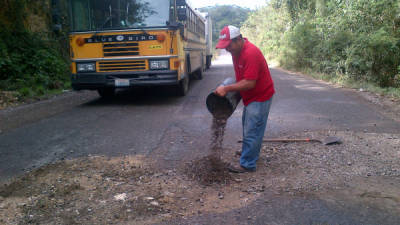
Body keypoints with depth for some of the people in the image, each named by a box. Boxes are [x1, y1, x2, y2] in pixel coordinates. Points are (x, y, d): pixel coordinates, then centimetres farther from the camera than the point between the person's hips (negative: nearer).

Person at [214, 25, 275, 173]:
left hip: (260, 96, -10)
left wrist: (227, 88, -27)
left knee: (252, 130, -5)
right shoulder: (236, 50, 1)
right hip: (251, 95, 10)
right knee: (248, 125, 23)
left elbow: (249, 83, -31)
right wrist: (229, 88, 7)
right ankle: (252, 152, 41)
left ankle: (247, 164, 5)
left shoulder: (250, 53, -29)